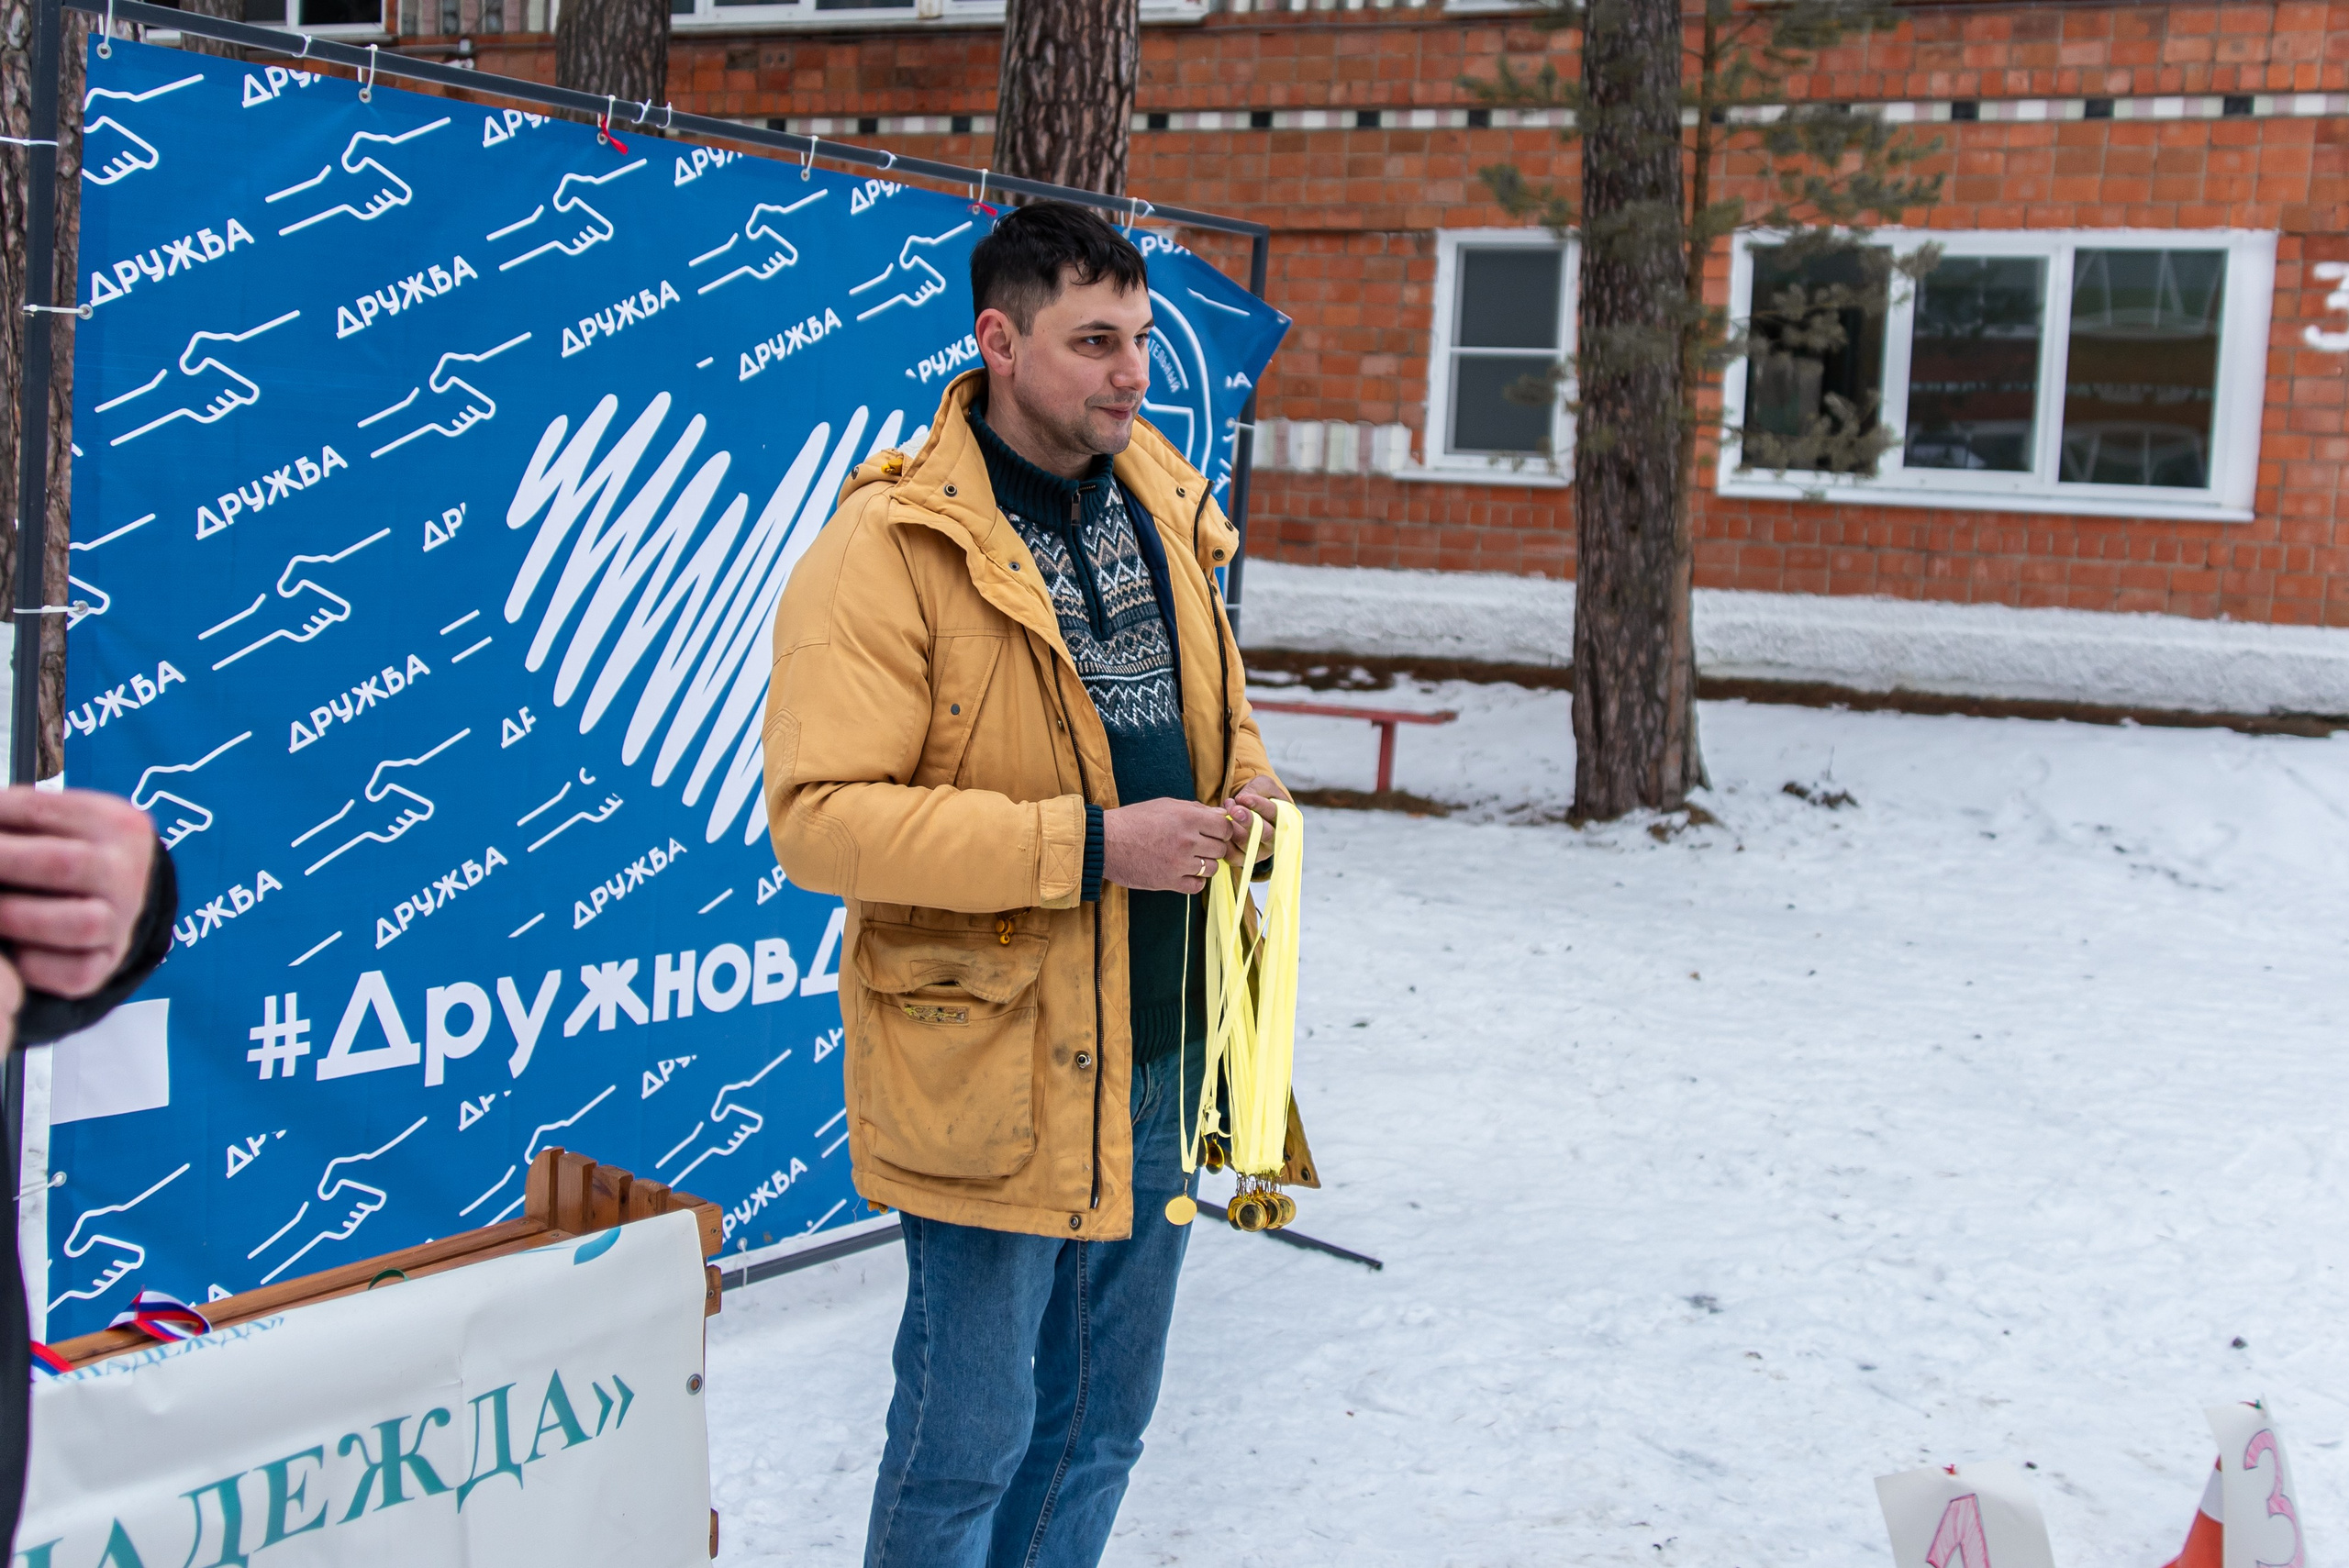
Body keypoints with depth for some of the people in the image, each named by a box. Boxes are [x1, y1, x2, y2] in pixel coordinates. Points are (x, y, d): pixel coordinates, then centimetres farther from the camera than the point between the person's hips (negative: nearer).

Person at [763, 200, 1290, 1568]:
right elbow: (819, 815, -23)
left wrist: (1244, 788, -1)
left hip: (1160, 1048, 7)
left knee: (1104, 1420, 20)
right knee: (969, 1438, 5)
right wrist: (1086, 844, -26)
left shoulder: (1164, 506, 7)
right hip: (994, 1062, -7)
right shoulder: (890, 547, -16)